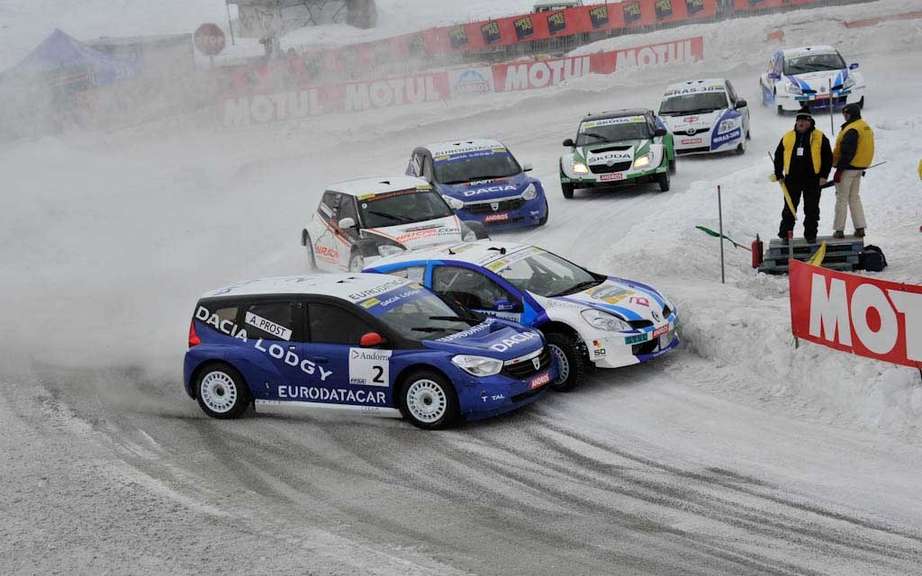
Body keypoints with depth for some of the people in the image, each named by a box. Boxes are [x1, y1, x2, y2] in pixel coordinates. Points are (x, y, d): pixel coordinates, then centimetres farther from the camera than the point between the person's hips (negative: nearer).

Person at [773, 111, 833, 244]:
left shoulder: (820, 138, 2)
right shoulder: (787, 137, 8)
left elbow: (828, 157, 3)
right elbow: (778, 156, 14)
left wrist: (824, 175, -4)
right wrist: (779, 175, 8)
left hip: (813, 179, -1)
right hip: (792, 179, 1)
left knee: (812, 209, 4)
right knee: (789, 208, 5)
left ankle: (810, 234, 13)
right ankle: (785, 234, 13)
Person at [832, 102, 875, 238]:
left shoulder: (851, 130, -19)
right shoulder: (866, 127, 12)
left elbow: (847, 152, -24)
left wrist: (839, 170, -21)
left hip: (848, 168, -9)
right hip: (859, 168, 9)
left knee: (842, 199, -1)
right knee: (854, 198, 17)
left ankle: (839, 230, 0)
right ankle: (860, 228, 13)